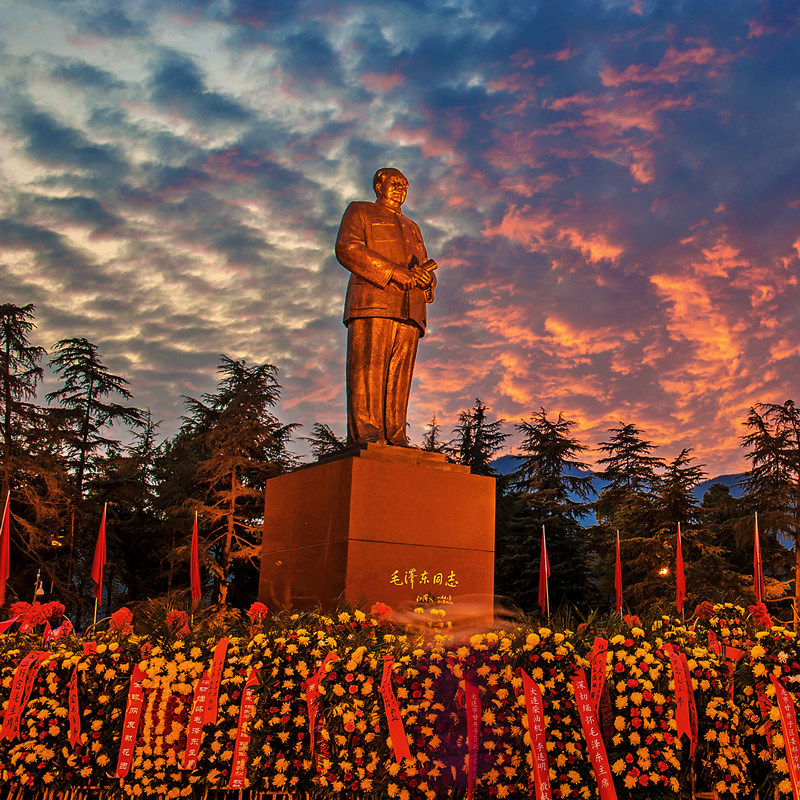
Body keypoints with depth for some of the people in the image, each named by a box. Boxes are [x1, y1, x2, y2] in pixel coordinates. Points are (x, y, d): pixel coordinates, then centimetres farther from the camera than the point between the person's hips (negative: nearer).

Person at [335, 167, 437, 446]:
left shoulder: (411, 227, 36)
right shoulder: (359, 212, 20)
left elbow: (428, 272, 27)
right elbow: (346, 248, -1)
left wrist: (424, 276, -2)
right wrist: (394, 272, -11)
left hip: (409, 307, 5)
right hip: (371, 300, -5)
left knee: (399, 377, -6)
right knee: (368, 370, -18)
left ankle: (395, 438, -12)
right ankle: (364, 434, -25)